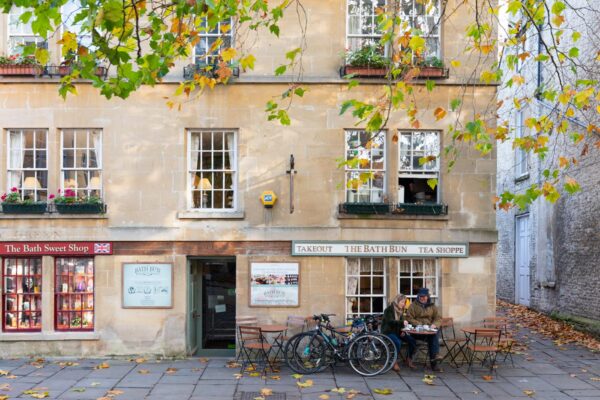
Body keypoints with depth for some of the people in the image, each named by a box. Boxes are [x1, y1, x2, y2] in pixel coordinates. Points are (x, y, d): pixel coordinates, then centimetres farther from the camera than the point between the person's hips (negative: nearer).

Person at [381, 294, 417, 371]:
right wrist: (402, 322, -35)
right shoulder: (389, 309, -10)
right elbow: (390, 321, -24)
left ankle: (409, 359, 4)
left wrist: (402, 331, 2)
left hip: (397, 332, 7)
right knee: (398, 342, -34)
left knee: (412, 340, -14)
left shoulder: (401, 310, 13)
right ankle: (395, 362, -18)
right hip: (388, 332, -7)